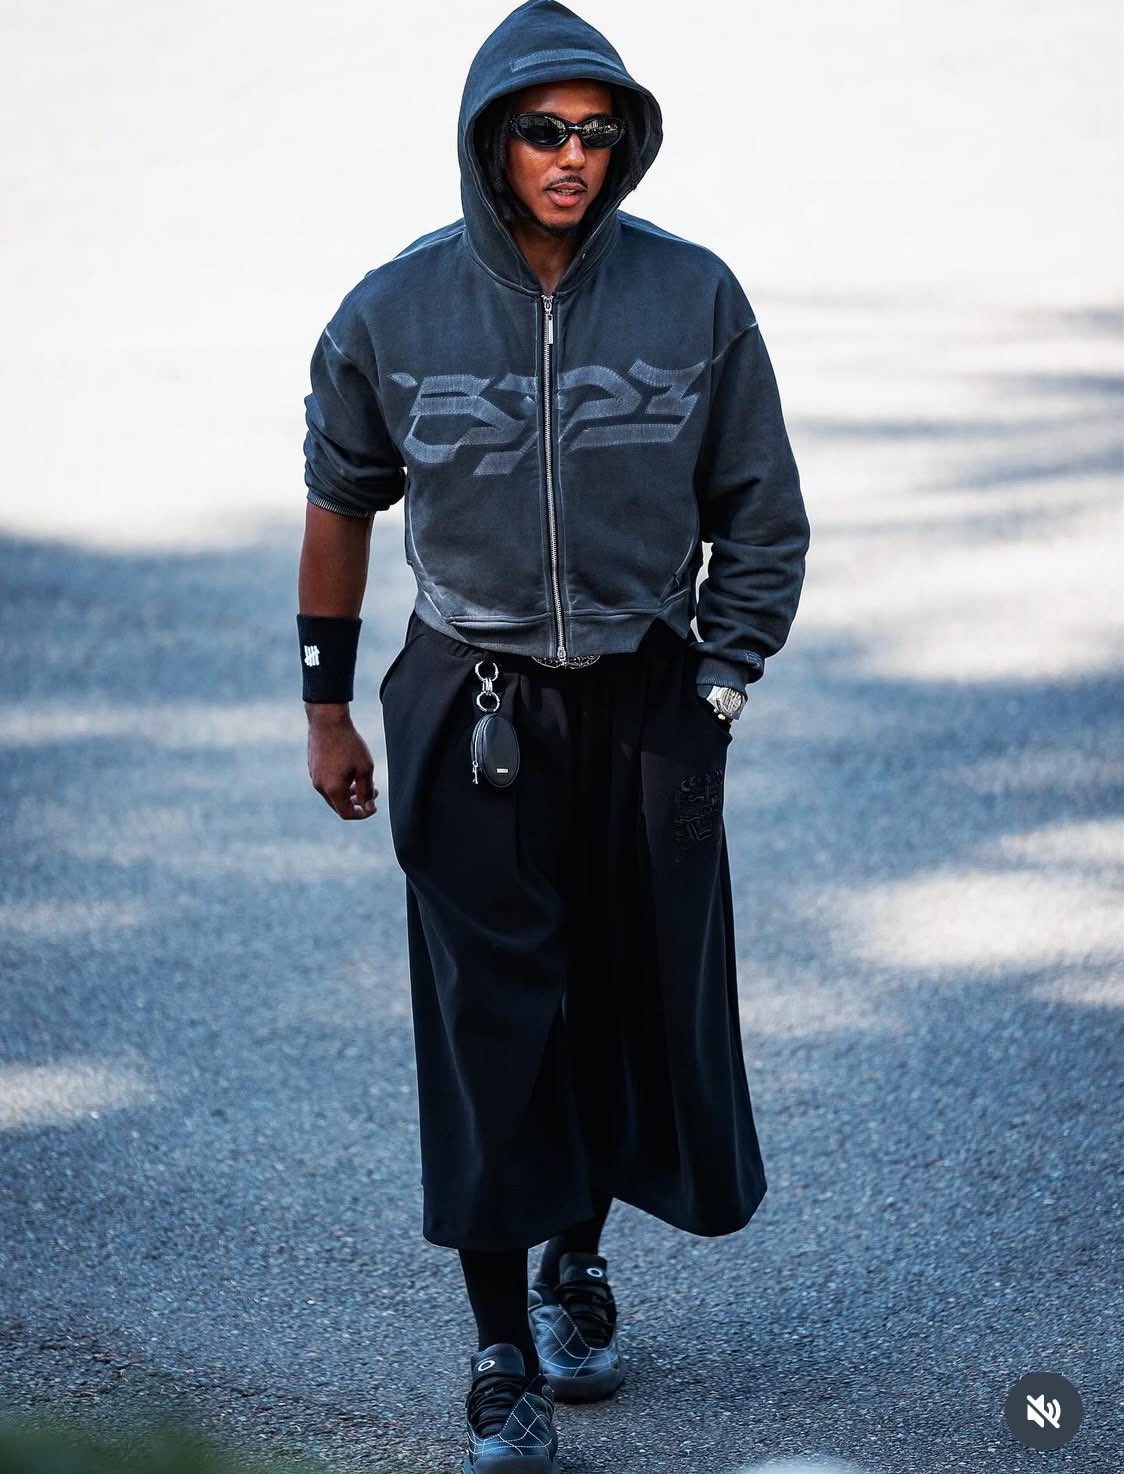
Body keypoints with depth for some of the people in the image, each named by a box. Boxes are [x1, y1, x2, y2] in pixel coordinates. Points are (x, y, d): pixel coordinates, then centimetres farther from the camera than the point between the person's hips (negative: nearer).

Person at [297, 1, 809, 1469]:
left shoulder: (694, 297, -6)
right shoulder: (395, 314, -6)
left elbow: (762, 519, 3)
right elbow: (341, 503, 9)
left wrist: (717, 693, -2)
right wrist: (326, 704, 11)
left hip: (649, 708, 1)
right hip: (471, 714, -1)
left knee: (639, 1000, 9)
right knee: (489, 1023, -2)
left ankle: (579, 1263, 36)